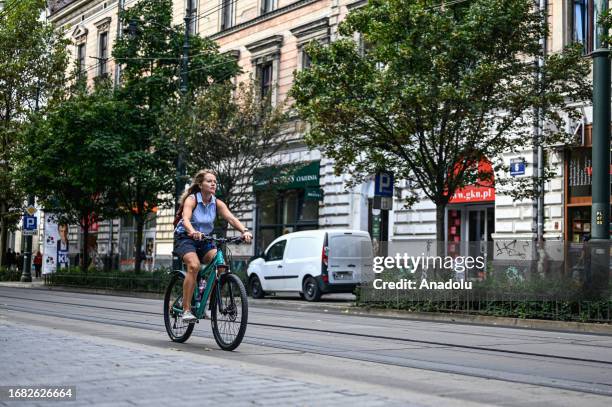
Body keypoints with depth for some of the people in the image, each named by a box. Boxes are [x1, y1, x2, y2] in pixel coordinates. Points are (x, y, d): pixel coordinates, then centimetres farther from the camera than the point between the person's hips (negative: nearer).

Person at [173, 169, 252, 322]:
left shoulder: (217, 203, -2)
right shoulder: (192, 199, -14)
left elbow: (231, 218, -16)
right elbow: (186, 218, -32)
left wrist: (244, 231, -35)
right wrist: (193, 232, -53)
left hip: (204, 240, 5)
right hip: (185, 238, -5)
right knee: (194, 265, -31)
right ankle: (186, 309, -25)